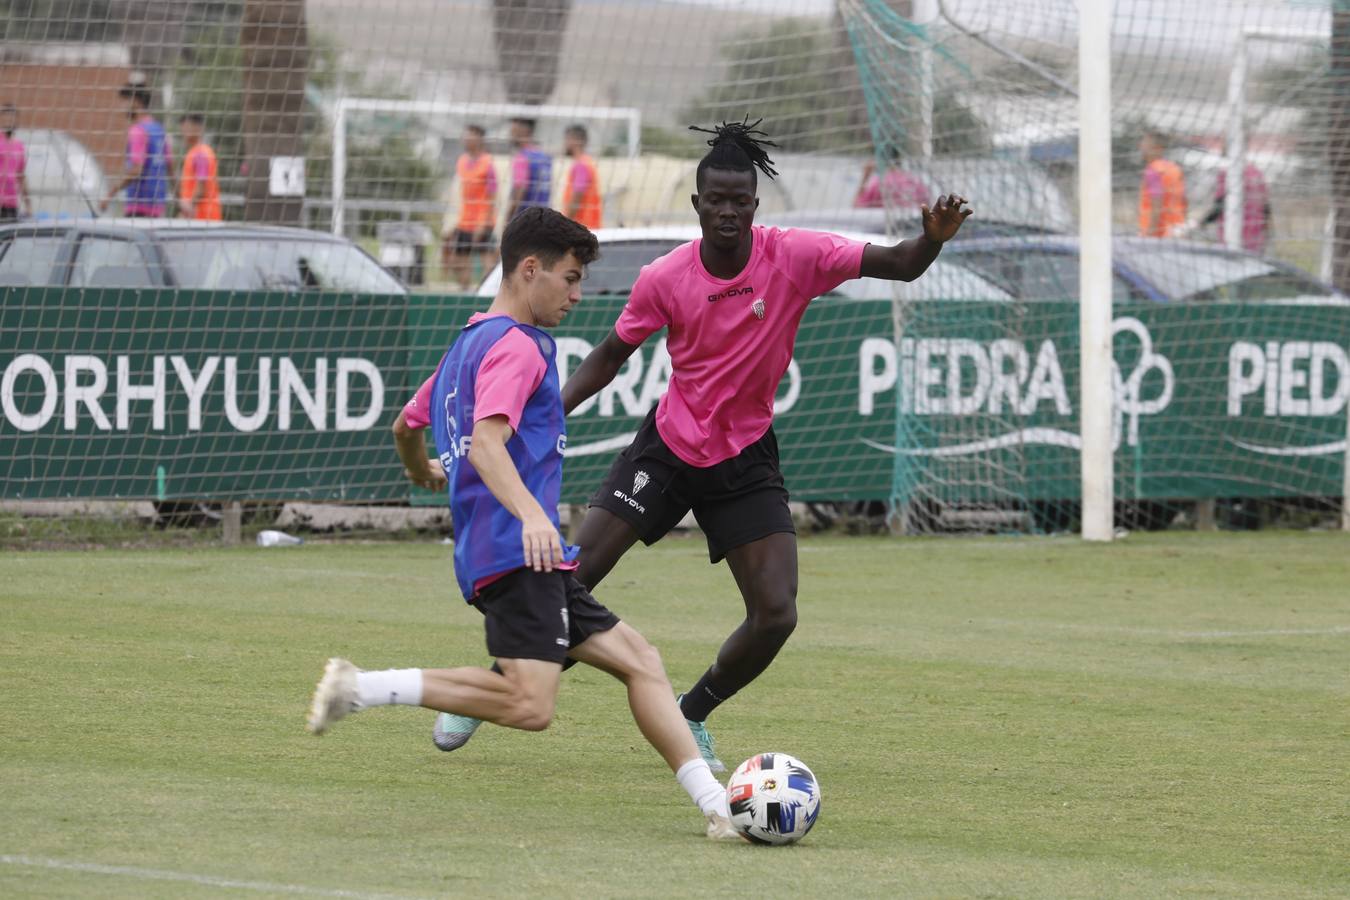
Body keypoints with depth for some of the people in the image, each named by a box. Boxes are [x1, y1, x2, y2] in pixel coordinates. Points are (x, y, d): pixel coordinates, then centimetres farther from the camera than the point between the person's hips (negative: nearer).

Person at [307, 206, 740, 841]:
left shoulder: (467, 345, 23)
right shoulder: (516, 345, -7)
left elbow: (406, 427, 35)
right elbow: (487, 442, -23)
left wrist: (424, 475, 56)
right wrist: (530, 514, -38)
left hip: (530, 556, 11)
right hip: (518, 554, -11)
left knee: (638, 659, 6)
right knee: (529, 705, -24)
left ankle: (717, 807, -1)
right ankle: (362, 688, -18)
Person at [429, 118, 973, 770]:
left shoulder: (795, 257, -14)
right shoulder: (664, 279, -12)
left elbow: (899, 267, -16)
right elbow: (611, 355, 3)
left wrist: (932, 238, -38)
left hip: (746, 457, 0)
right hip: (668, 445, 0)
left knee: (776, 616, -11)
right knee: (575, 574, -9)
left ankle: (691, 716, 15)